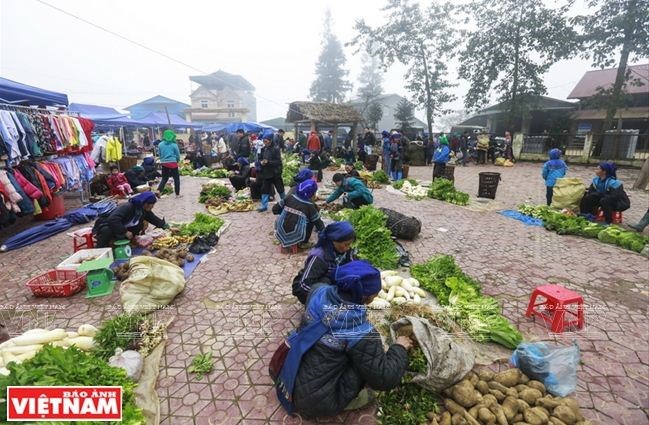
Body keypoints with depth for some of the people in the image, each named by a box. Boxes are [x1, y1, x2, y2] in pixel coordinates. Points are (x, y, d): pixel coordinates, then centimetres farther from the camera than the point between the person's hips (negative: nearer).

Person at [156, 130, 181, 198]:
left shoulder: (160, 145, 4)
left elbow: (160, 155, 13)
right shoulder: (174, 145, -5)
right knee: (176, 178, 6)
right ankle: (177, 194, 9)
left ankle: (158, 191, 0)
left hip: (164, 163, 4)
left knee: (164, 178, 16)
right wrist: (177, 161, 21)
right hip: (173, 163, -4)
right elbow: (178, 155, 2)